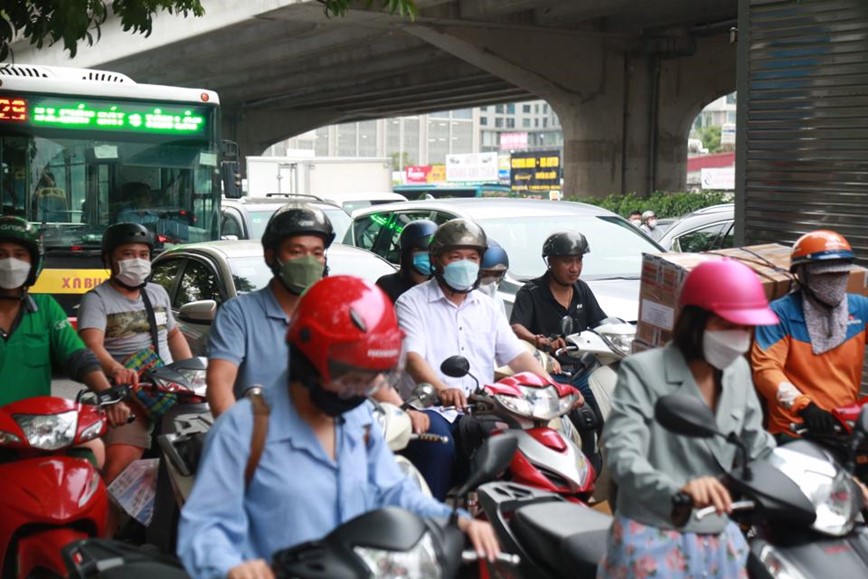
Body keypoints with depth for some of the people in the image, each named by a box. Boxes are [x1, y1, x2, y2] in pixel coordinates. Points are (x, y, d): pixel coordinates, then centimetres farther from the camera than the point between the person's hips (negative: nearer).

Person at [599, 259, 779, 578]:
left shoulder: (737, 371, 7)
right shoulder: (643, 371, -14)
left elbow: (756, 444, 15)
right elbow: (622, 456, -25)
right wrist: (678, 489, -44)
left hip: (719, 539, 6)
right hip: (653, 540, -6)